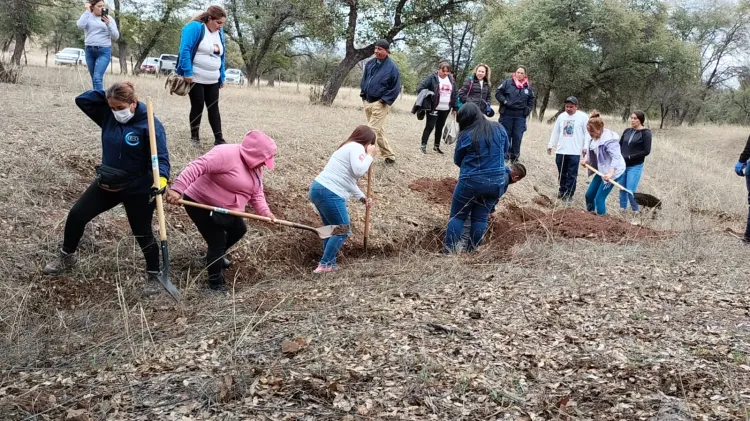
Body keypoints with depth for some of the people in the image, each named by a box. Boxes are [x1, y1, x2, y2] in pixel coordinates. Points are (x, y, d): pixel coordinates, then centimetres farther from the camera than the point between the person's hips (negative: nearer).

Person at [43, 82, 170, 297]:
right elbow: (82, 100, -2)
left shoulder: (150, 125, -22)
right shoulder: (108, 115, -4)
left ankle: (153, 276, 24)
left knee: (142, 233, 3)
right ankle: (67, 258, 34)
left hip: (137, 189, -6)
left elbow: (161, 157, -27)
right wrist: (108, 94, -13)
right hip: (107, 183, 6)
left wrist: (161, 178, -46)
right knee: (76, 215, 10)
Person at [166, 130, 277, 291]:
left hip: (224, 207, 10)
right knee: (217, 242, -7)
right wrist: (177, 189, -44)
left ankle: (216, 257, 44)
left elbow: (256, 194, 6)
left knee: (238, 230, 22)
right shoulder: (227, 153, -28)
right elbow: (197, 167, -36)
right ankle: (215, 281, 13)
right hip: (200, 204, -10)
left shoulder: (255, 167, 3)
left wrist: (265, 212, -12)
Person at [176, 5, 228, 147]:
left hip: (213, 80, 6)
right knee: (197, 107, 2)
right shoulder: (194, 27, -12)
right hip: (195, 79, -6)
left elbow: (221, 57, 16)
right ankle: (194, 137, 17)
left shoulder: (219, 33, 10)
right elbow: (185, 50, -18)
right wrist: (187, 72, -22)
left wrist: (222, 77, 13)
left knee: (213, 108, 4)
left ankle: (219, 139, 5)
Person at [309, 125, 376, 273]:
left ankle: (329, 263, 24)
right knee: (343, 231, 1)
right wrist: (369, 155, -4)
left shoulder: (348, 147, 27)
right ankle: (325, 265, 2)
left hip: (318, 189, 10)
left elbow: (348, 179, 30)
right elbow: (359, 171, -19)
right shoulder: (357, 147, -4)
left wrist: (362, 197, 23)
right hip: (329, 193, -10)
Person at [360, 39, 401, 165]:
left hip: (380, 104, -7)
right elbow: (364, 80, 19)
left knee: (372, 131, -11)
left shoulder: (392, 67, -11)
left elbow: (396, 88, -10)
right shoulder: (370, 64, 7)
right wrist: (363, 94, 9)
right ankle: (389, 156, 24)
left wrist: (384, 100, -15)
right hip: (367, 102, 7)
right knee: (379, 131, 13)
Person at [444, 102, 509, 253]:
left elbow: (457, 160, 1)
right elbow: (505, 149, 18)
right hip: (496, 182, 4)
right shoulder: (499, 129, 0)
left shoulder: (466, 135, -12)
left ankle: (450, 249, 7)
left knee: (457, 216, 9)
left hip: (471, 182, -4)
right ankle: (472, 250, 17)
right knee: (481, 217, 14)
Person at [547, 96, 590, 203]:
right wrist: (551, 145, 15)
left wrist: (585, 147, -11)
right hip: (561, 151, 5)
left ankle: (569, 194, 4)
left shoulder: (583, 117, -4)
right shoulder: (561, 116, 11)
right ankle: (562, 190, 28)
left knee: (572, 175, -2)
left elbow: (587, 133, -5)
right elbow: (555, 132, 18)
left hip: (575, 152, -5)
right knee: (562, 173, 13)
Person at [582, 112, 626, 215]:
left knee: (599, 198, -9)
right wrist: (586, 160, -1)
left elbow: (616, 157, -34)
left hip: (612, 172, -9)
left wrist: (610, 173, -46)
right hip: (601, 171, 10)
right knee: (589, 195, 14)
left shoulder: (609, 140, -26)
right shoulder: (595, 138, 2)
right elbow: (591, 151, 18)